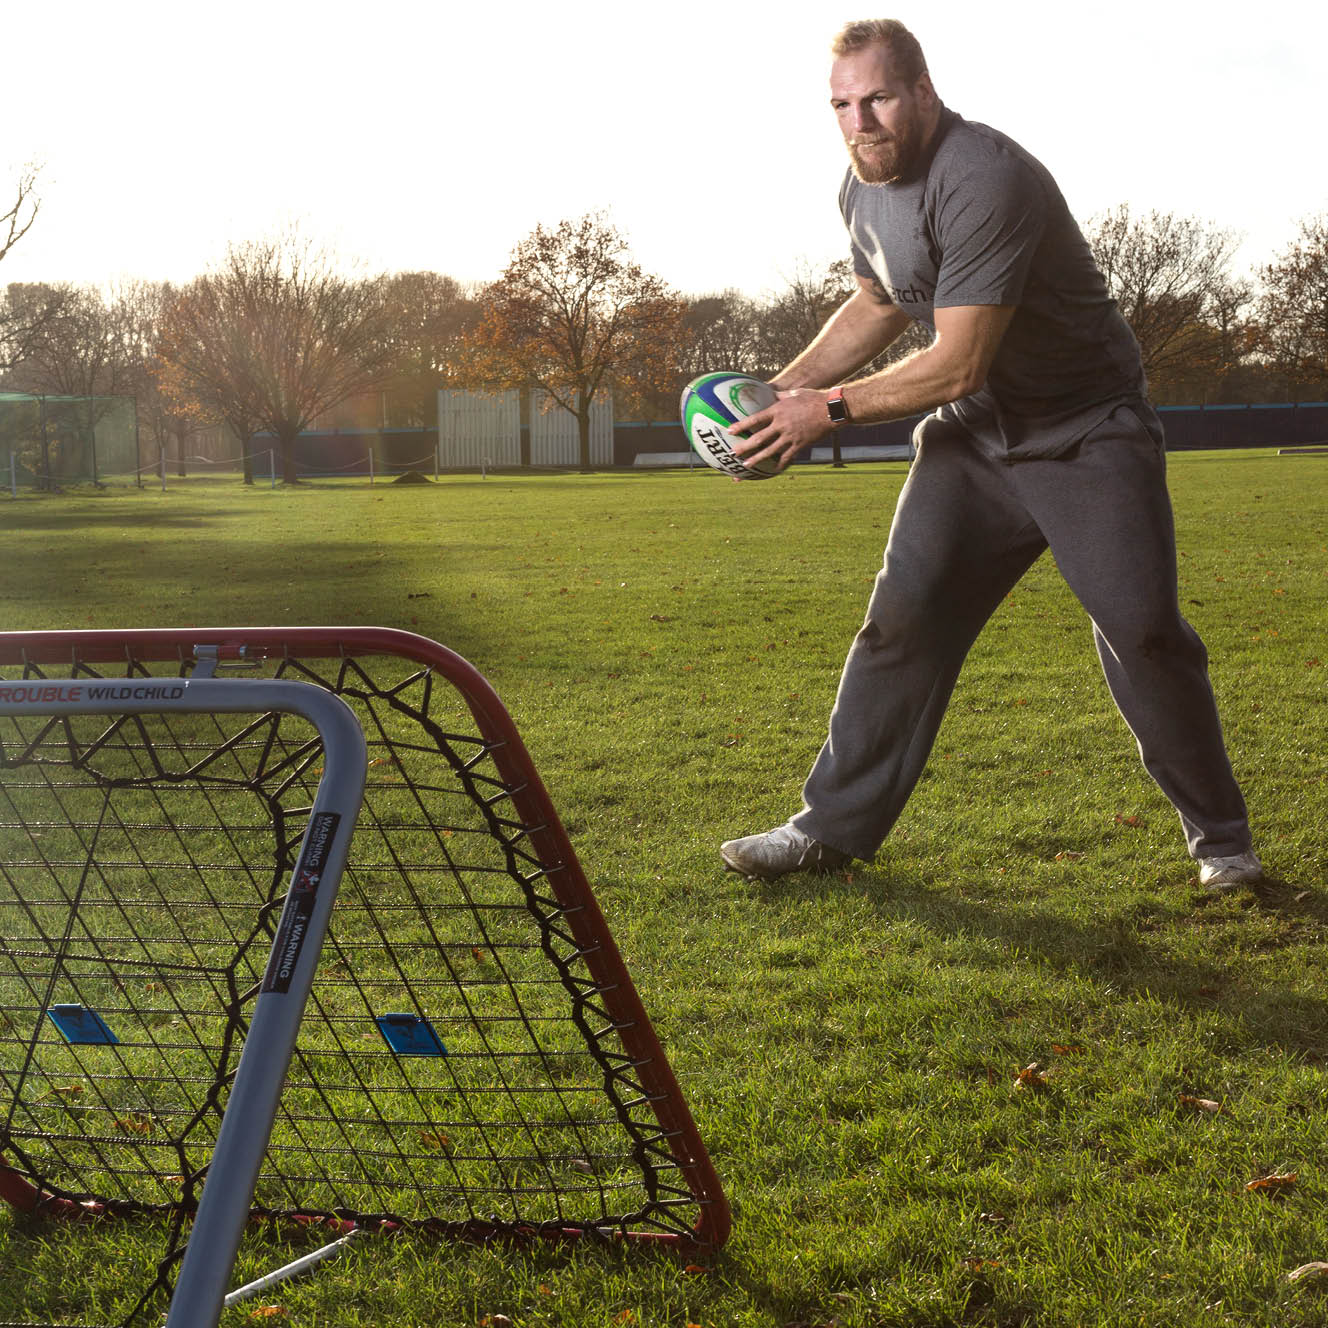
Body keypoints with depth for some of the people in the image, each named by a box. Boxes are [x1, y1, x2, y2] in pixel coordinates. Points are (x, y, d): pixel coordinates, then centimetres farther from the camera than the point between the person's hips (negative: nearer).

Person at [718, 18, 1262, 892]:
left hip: (1089, 432, -7)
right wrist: (788, 385, 7)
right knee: (904, 614, -3)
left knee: (1142, 628, -12)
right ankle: (835, 826, 6)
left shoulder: (984, 181, -28)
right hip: (973, 435, 7)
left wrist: (832, 409, -19)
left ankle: (1220, 835, 7)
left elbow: (957, 365, -28)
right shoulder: (864, 188, 1)